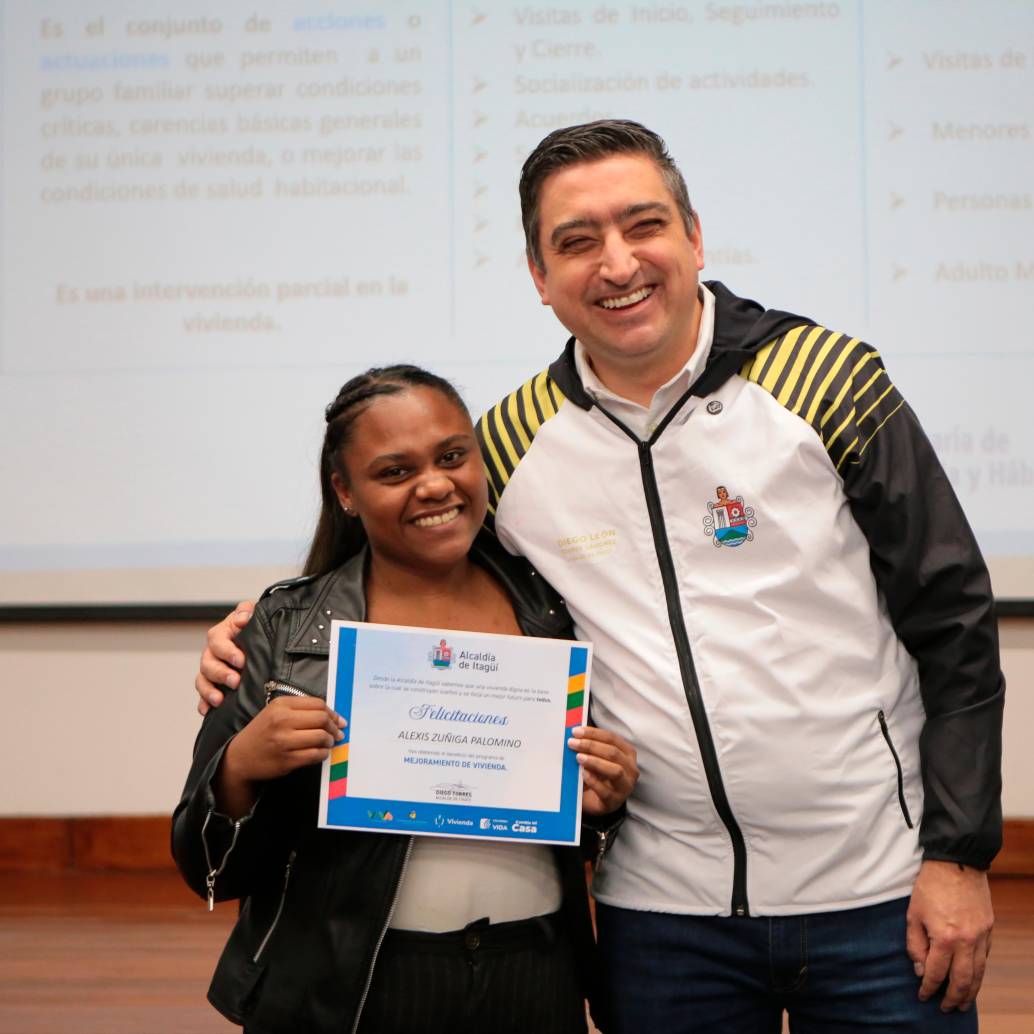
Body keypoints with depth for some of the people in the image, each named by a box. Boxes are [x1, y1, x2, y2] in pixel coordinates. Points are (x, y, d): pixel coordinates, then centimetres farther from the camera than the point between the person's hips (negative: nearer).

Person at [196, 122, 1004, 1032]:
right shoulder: (508, 446, 0)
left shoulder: (827, 380, -5)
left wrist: (959, 857, -7)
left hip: (881, 897, -1)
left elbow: (953, 625, -3)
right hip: (663, 913, 2)